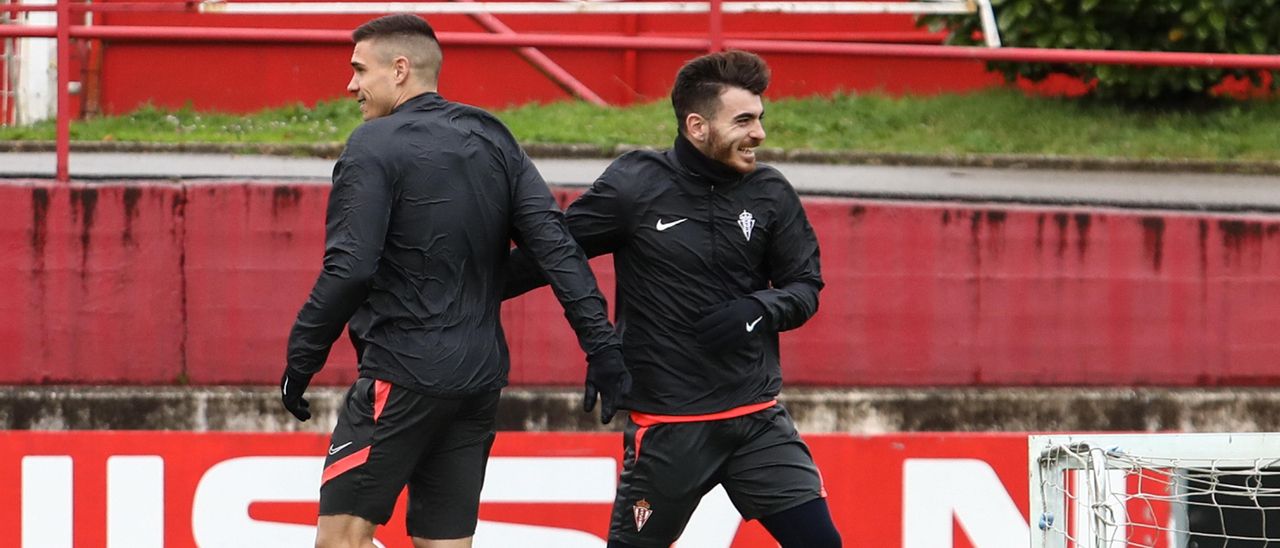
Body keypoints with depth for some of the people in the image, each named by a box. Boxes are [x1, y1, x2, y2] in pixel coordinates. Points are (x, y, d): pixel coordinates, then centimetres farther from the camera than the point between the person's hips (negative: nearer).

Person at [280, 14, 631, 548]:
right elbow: (555, 243, 3)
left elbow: (349, 268, -18)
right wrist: (601, 345, 1)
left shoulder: (375, 145, -9)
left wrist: (301, 359, -10)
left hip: (403, 373, -7)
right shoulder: (493, 140, 11)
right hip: (481, 375, 7)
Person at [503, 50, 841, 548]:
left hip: (758, 418, 3)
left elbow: (805, 287, 8)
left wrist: (758, 310, -13)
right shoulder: (636, 185, -9)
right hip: (666, 426, -3)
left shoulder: (770, 194, 0)